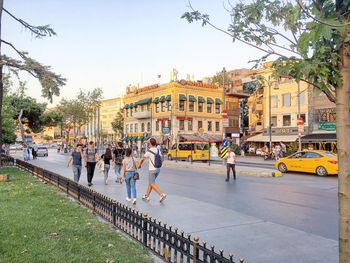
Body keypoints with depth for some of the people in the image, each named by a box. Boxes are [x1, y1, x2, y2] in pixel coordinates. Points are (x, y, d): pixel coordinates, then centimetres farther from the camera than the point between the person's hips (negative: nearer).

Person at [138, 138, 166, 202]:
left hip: (152, 170, -7)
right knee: (150, 182, 17)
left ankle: (161, 195, -14)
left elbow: (142, 159, -1)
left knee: (152, 184, -1)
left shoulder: (149, 152, -14)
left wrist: (139, 165, 17)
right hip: (158, 169, 7)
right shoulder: (158, 150, 4)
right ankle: (147, 196, 25)